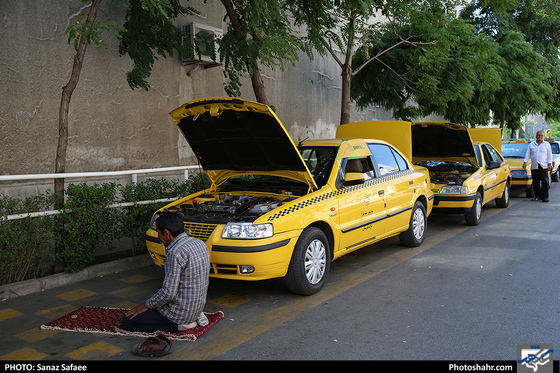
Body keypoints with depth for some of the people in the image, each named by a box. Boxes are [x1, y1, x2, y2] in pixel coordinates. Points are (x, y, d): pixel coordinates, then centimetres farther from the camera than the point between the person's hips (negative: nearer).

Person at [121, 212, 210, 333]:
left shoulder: (175, 252, -24)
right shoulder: (200, 243, 3)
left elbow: (168, 293, -25)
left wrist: (146, 305, -8)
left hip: (182, 311, -9)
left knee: (127, 321, 0)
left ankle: (178, 324, -5)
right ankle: (196, 316, 13)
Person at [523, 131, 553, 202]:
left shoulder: (547, 144, 10)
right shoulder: (531, 145, 14)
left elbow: (549, 155, 6)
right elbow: (527, 154, 11)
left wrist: (549, 164, -2)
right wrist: (525, 162, -1)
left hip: (544, 167, -2)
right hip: (534, 166, 2)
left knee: (545, 182, -8)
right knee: (535, 183, 3)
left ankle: (544, 196, -7)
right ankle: (537, 195, 12)